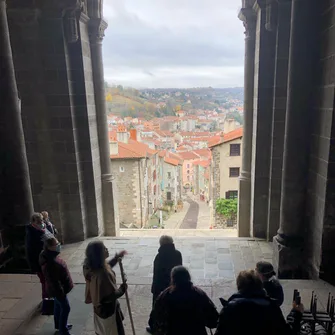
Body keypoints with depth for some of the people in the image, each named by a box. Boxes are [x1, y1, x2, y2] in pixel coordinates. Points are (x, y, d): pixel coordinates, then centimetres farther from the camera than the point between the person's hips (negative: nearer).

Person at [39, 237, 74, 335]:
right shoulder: (49, 263, -35)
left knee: (58, 306, 25)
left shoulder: (51, 256, -4)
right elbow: (54, 281, -28)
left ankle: (59, 325, 44)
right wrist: (60, 293, -20)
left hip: (58, 288, 9)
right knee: (65, 308, 6)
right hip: (58, 289, -9)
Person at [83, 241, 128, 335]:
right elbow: (112, 295, -30)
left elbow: (106, 267, 13)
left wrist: (117, 257, 9)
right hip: (108, 309, -8)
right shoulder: (102, 274, -37)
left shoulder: (91, 267, -9)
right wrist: (123, 288, -15)